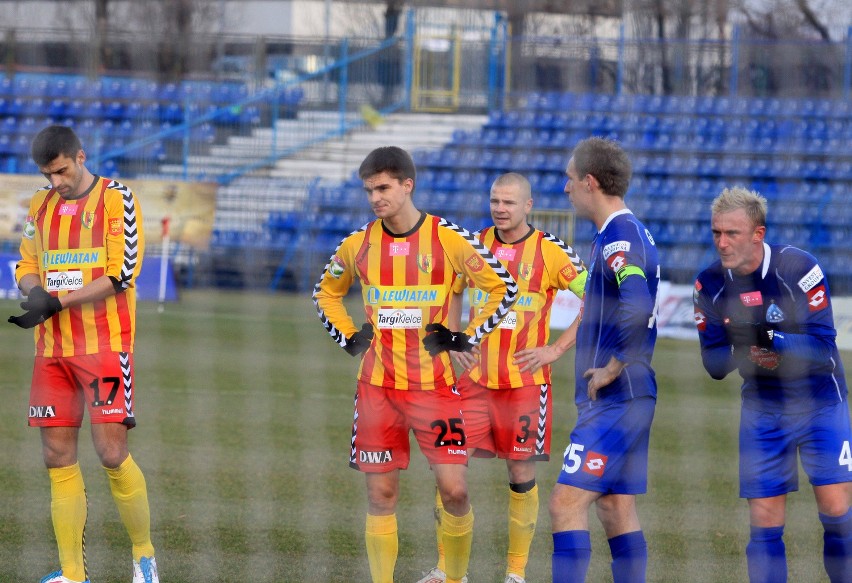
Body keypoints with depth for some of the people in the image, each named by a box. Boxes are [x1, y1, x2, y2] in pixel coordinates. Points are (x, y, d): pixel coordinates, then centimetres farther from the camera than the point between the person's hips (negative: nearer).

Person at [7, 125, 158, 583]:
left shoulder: (116, 200, -4)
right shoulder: (41, 207, 14)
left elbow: (121, 274, -12)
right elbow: (26, 266, 19)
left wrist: (58, 302, -17)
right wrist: (35, 292, -6)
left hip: (105, 343, -6)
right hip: (52, 349, 6)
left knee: (111, 454, -11)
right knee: (58, 458, 2)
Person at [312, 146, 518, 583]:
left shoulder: (448, 239, -5)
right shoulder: (359, 244, 4)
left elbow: (503, 287, 3)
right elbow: (326, 291, 22)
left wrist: (466, 338, -2)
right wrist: (349, 338, 9)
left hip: (434, 385, -2)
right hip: (378, 386, 2)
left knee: (454, 490, -6)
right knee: (381, 494, 1)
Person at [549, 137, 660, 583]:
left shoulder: (619, 238, -16)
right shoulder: (629, 233, 15)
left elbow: (636, 310, -32)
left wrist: (611, 370, -21)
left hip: (615, 398, -10)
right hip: (626, 399, 10)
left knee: (567, 503, -12)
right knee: (616, 508, 12)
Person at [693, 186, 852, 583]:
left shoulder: (798, 268, -18)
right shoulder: (709, 285, -6)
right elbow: (714, 364, -3)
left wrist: (769, 339, -34)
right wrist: (742, 350, -25)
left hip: (819, 402, -3)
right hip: (762, 410, 3)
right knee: (764, 521, -1)